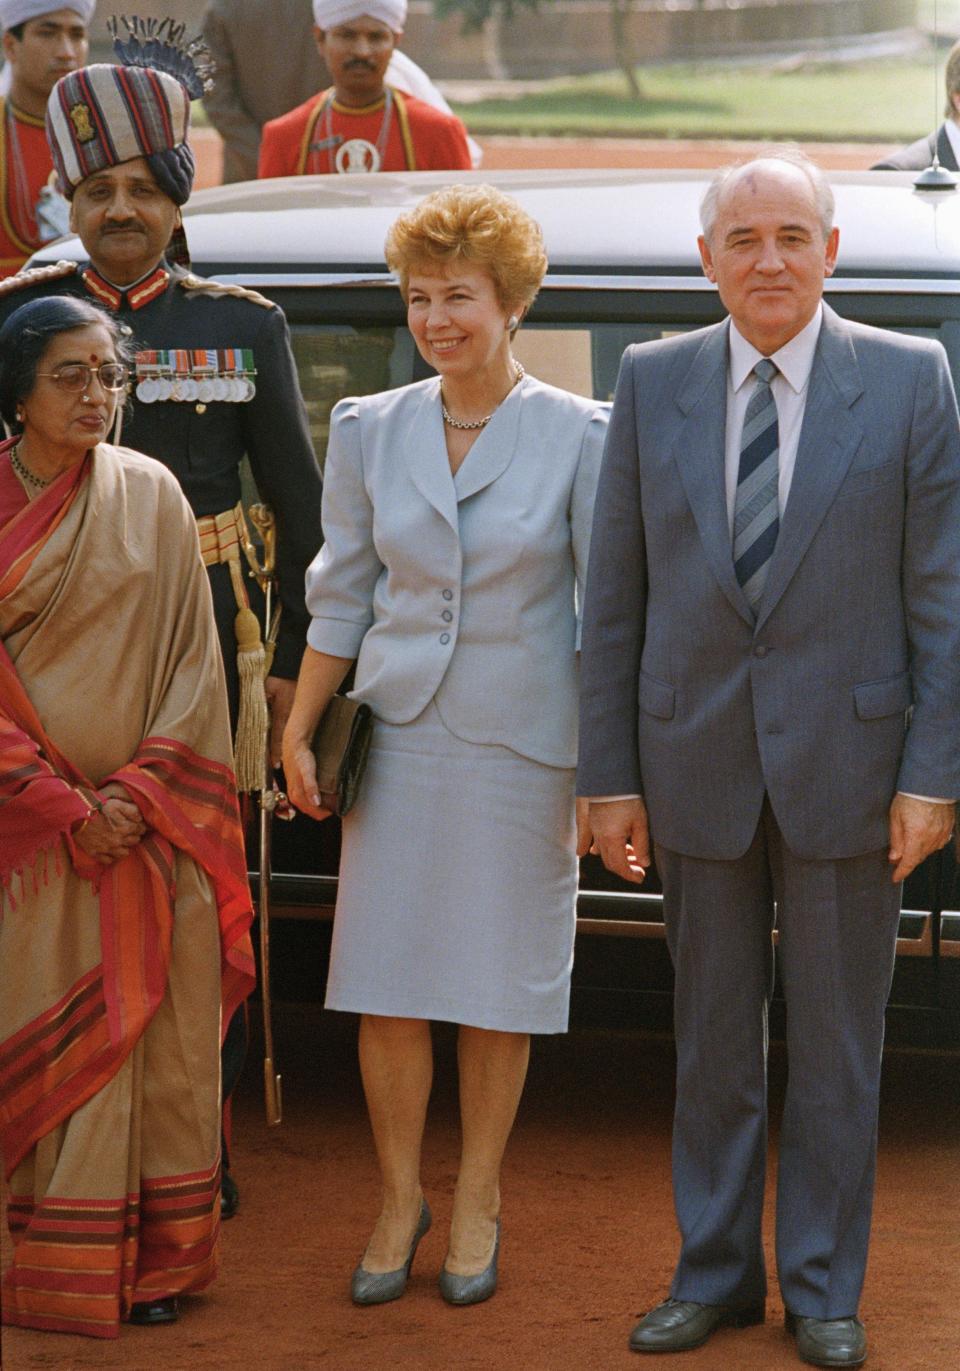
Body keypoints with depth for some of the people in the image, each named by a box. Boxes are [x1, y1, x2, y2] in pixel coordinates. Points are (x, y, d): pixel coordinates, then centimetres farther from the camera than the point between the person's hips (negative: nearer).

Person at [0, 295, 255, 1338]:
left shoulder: (150, 496, 2)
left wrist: (141, 791, -8)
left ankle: (157, 1259, 9)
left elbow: (191, 657, 2)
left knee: (159, 1028, 1)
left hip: (151, 815, 1)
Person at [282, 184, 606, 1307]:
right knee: (387, 985, 4)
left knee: (497, 984, 6)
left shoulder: (577, 437, -5)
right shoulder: (371, 433, 3)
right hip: (399, 736, 2)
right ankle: (399, 1199, 20)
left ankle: (477, 1201, 22)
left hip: (522, 744, -2)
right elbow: (341, 596, 9)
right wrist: (299, 731, 7)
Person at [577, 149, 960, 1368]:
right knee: (712, 1044, 12)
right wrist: (608, 776, 0)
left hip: (846, 762, -2)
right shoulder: (653, 382, 3)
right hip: (697, 765, 2)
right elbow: (614, 598, 4)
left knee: (837, 1049, 8)